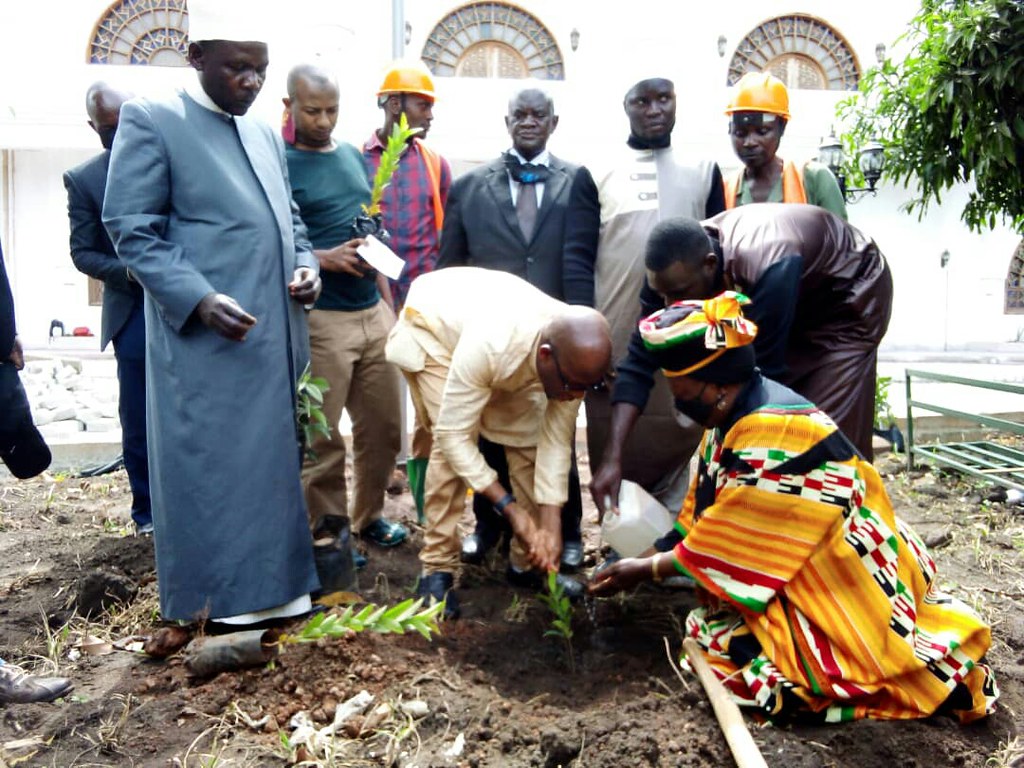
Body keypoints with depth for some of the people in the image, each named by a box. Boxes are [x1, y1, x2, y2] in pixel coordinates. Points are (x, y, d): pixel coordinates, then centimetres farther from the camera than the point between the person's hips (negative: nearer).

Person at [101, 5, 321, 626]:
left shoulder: (266, 134, 17)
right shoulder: (150, 120, -4)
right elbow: (131, 229, -9)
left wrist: (305, 265, 1)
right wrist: (197, 299, -21)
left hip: (274, 337, 7)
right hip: (204, 337, -7)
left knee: (273, 465, 14)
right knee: (208, 472, 1)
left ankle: (272, 589, 29)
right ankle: (212, 606, 16)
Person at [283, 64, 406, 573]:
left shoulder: (353, 156, 15)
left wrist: (386, 301, 15)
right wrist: (324, 259, -21)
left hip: (373, 314, 7)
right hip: (320, 320, -6)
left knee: (384, 426, 12)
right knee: (322, 437, 1)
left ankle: (367, 513, 30)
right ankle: (326, 531, 16)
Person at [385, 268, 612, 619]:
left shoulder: (577, 356, -28)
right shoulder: (488, 345, -45)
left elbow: (556, 441, -20)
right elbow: (453, 435, -38)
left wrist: (550, 524, -26)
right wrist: (510, 508, -38)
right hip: (434, 324, -5)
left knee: (527, 438, -5)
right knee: (450, 446, -21)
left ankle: (528, 561, 9)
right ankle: (437, 569, -7)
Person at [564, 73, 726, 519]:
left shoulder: (703, 171, 11)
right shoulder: (597, 174, 4)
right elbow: (577, 259, -2)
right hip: (614, 343, -1)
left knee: (677, 446, 4)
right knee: (613, 452, 5)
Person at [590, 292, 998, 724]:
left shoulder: (772, 434, -26)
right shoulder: (733, 418, 4)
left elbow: (730, 545, -19)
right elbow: (703, 516, 11)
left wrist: (648, 570, -11)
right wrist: (649, 555, 2)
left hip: (845, 586, -10)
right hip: (810, 573, 10)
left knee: (715, 639, -20)